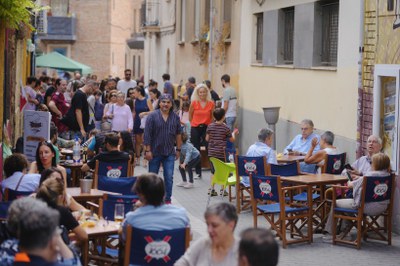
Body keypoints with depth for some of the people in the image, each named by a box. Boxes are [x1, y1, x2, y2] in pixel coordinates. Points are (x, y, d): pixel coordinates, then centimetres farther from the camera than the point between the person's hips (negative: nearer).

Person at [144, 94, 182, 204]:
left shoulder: (175, 117, 4)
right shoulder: (152, 116, -6)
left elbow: (178, 135, 11)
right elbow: (147, 134, -7)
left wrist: (178, 149, 10)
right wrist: (148, 150, -11)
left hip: (169, 153, 2)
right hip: (155, 152, -2)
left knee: (169, 177, -3)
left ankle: (168, 199, 6)